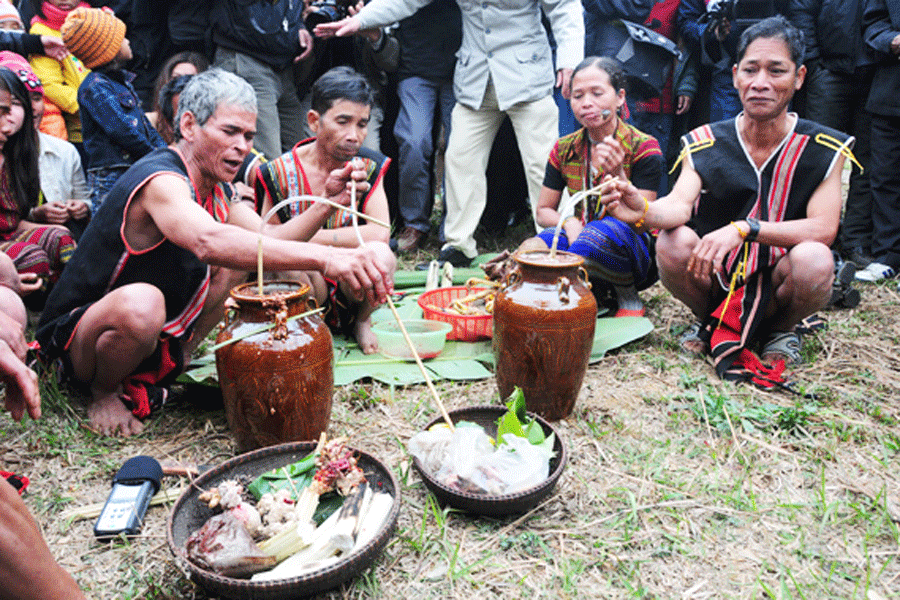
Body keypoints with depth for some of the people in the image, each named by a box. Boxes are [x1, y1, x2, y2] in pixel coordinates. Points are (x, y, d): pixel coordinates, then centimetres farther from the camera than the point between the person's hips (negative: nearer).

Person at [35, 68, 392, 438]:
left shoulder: (215, 188, 2)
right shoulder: (161, 182, -27)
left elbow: (270, 243, -4)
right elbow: (208, 242, -49)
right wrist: (323, 258, -59)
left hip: (153, 335, 8)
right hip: (75, 336, -8)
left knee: (241, 261, 4)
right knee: (140, 303, -40)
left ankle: (155, 373, 7)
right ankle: (104, 392, -5)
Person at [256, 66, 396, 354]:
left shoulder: (369, 167, -5)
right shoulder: (281, 173, -9)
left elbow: (380, 232, -19)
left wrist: (308, 238, -21)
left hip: (349, 291, 2)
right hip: (307, 296, -2)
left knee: (379, 253, -30)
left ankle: (362, 322, 1)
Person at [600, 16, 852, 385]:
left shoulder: (824, 150, -8)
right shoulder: (704, 144, -6)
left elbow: (824, 228, -19)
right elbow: (679, 205, -21)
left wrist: (743, 228, -33)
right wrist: (644, 211, -45)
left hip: (776, 285, -1)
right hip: (717, 279, 1)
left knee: (814, 260, -33)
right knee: (673, 241, -28)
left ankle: (779, 328, 3)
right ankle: (713, 324, 4)